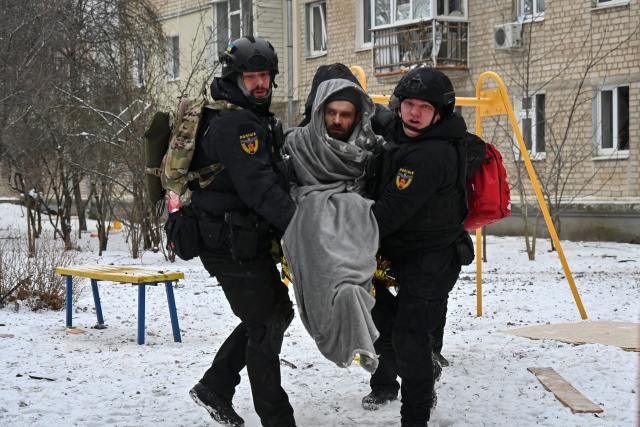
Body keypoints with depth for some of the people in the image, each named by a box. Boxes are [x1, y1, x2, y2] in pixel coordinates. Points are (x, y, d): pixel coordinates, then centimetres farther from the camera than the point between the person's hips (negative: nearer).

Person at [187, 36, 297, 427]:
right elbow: (259, 187, -30)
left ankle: (215, 387, 26)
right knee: (265, 325, -1)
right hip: (233, 245, -10)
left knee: (277, 312, 19)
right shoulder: (234, 124, -19)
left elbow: (274, 175, 19)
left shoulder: (256, 119, 15)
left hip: (250, 240, 10)